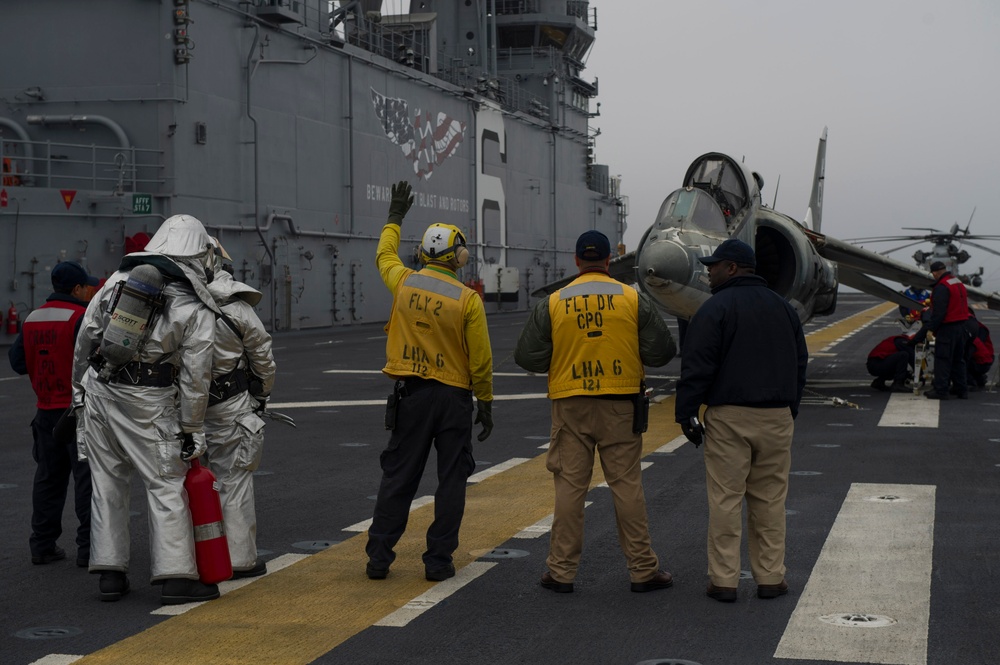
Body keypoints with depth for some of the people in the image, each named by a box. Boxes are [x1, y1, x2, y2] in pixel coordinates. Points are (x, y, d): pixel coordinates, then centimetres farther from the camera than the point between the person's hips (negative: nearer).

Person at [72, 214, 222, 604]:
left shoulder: (120, 278, 7)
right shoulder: (195, 307, -6)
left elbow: (86, 336, 9)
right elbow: (195, 375, -6)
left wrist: (80, 388, 19)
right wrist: (192, 431, 2)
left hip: (99, 391, 5)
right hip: (146, 404, -5)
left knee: (108, 484, 12)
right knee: (167, 485, 2)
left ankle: (110, 573, 15)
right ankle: (176, 576, -1)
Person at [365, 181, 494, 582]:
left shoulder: (404, 283, -1)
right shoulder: (468, 299, -10)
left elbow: (384, 256, 24)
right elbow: (480, 360, -8)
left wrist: (395, 217, 37)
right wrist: (486, 403, 3)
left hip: (411, 394, 3)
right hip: (454, 397, -3)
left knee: (398, 476, 9)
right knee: (451, 479, 6)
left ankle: (379, 556, 9)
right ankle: (438, 561, 5)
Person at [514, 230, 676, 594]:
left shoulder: (553, 304, -2)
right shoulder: (634, 300, -2)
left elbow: (526, 355, -1)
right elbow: (662, 351, -1)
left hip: (570, 404, 0)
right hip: (620, 404, 0)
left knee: (569, 486, 5)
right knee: (627, 484, 5)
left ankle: (561, 570, 8)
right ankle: (643, 569, 9)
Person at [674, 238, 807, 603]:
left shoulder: (715, 308, -7)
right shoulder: (782, 307, 13)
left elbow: (697, 367, -11)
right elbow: (800, 363, 18)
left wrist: (686, 413, -5)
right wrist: (791, 409, 23)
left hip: (729, 417, -5)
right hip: (776, 418, 5)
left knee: (725, 500, 0)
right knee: (769, 500, 10)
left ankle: (723, 580, 2)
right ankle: (770, 577, 12)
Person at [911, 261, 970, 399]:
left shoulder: (941, 287, -16)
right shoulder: (959, 283, 14)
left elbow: (938, 312, -22)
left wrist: (930, 328, -19)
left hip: (947, 327, -9)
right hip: (961, 325, 9)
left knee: (942, 359, -4)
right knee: (958, 359, 15)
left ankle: (941, 390, -5)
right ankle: (962, 390, 17)